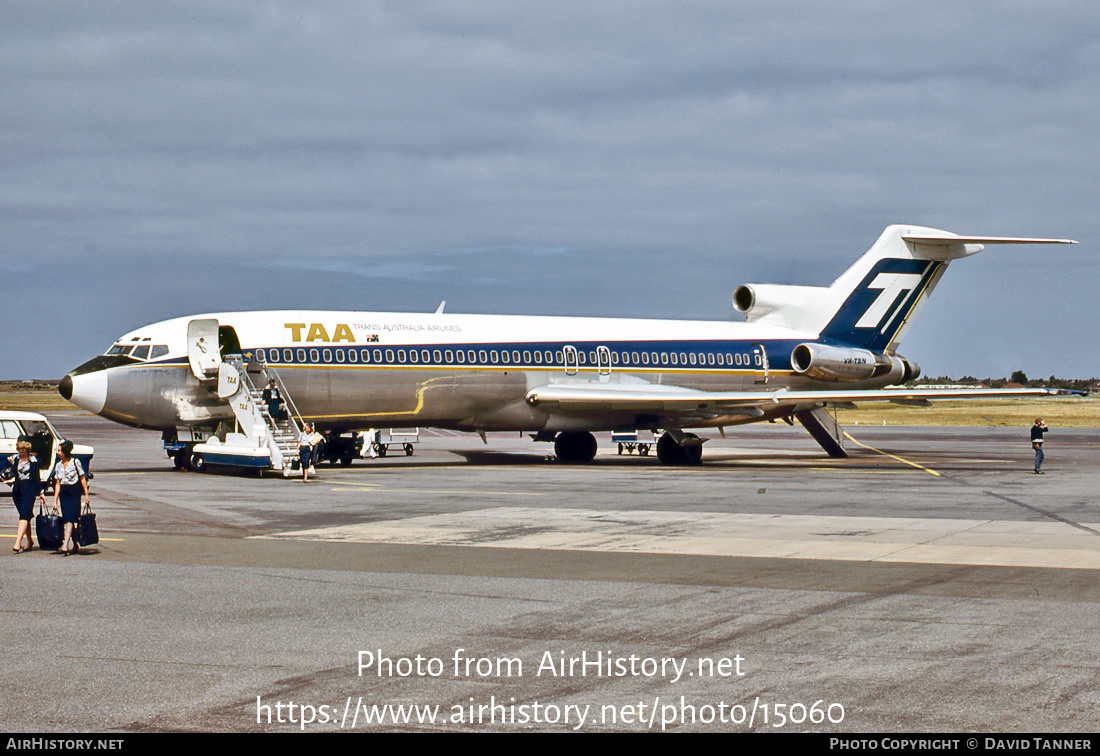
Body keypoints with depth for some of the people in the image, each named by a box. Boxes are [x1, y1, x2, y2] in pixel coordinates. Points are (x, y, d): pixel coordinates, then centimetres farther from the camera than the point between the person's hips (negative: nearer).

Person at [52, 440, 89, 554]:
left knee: (69, 519, -14)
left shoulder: (75, 462, -3)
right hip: (63, 494, 5)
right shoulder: (58, 465, 10)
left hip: (74, 493, -5)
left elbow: (82, 478, -2)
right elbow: (57, 484, 11)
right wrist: (55, 500, 7)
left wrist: (86, 494, -6)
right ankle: (74, 546, 14)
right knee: (67, 520, 5)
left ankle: (65, 545, -24)